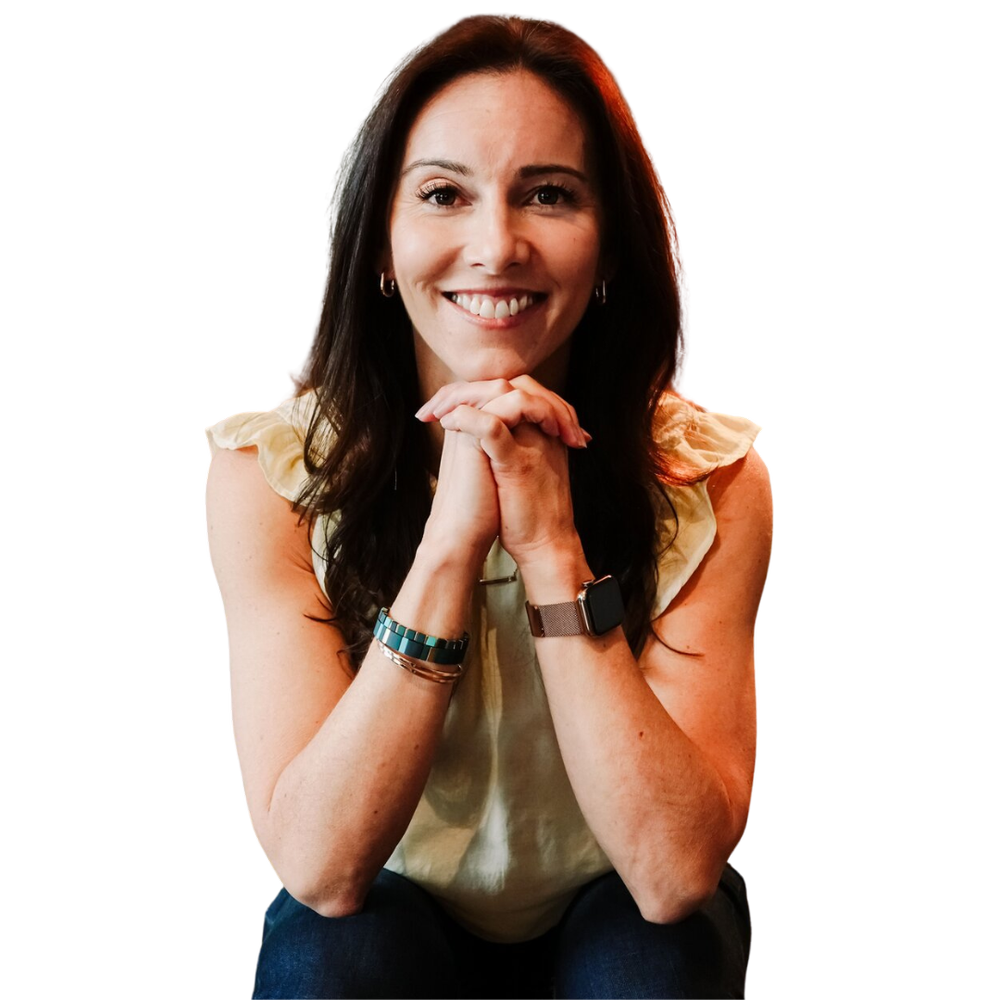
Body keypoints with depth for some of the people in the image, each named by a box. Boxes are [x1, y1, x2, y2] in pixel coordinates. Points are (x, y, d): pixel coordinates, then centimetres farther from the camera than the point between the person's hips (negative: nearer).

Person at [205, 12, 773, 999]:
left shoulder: (712, 482, -16)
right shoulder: (267, 475, -17)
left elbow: (678, 872, -24)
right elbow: (321, 867, -24)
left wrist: (552, 548, -32)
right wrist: (451, 539, -33)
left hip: (614, 911, 1)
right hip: (379, 910, 0)